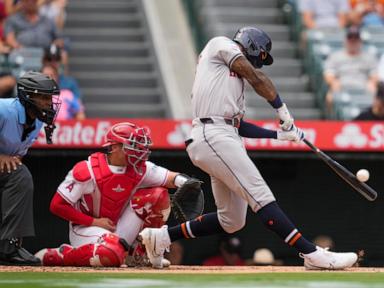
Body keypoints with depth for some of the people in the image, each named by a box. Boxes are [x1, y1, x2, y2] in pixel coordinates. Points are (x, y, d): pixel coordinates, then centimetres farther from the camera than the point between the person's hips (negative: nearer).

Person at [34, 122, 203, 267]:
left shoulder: (139, 169, -5)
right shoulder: (87, 171, -21)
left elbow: (171, 178, -9)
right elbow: (57, 206, -18)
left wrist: (185, 182, -35)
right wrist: (94, 222, -19)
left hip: (117, 228, 6)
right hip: (86, 227, -6)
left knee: (157, 195, -8)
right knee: (112, 256, -38)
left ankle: (139, 254, 2)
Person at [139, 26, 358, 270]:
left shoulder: (237, 79, 30)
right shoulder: (221, 45, 8)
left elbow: (239, 124, 24)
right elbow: (257, 78, -2)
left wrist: (280, 134, 18)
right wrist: (283, 111, 4)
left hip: (224, 140, 10)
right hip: (213, 137, -10)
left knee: (232, 221, 9)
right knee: (262, 197, -17)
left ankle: (161, 236, 18)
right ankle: (312, 254, -25)